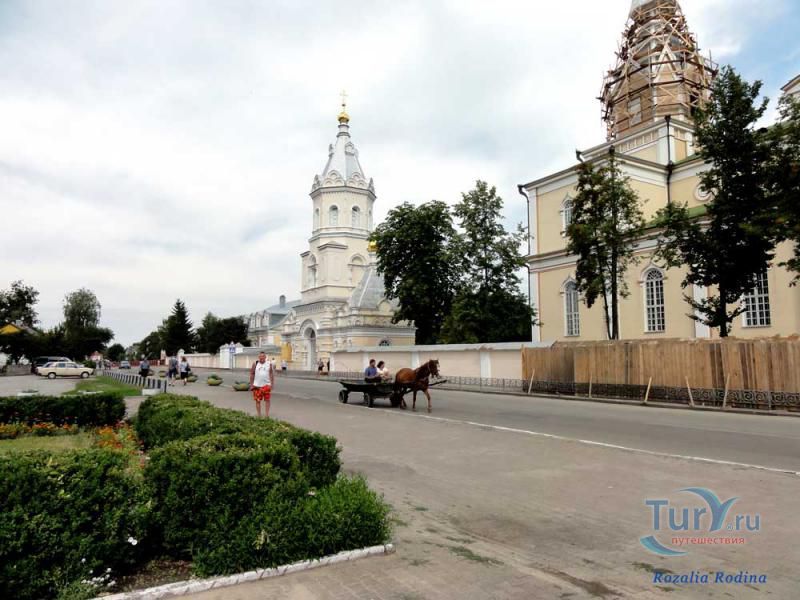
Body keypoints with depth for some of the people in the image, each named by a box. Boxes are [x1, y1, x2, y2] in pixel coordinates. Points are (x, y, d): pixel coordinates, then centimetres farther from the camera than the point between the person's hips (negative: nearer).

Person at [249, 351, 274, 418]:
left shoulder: (269, 364, 3)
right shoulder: (255, 364, 2)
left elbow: (271, 374, 5)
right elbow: (252, 374, 5)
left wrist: (272, 384, 0)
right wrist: (251, 384, 2)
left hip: (266, 385, 0)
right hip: (257, 385, 0)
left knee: (267, 400, -3)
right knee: (258, 400, 4)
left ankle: (266, 414, 3)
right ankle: (259, 415, 13)